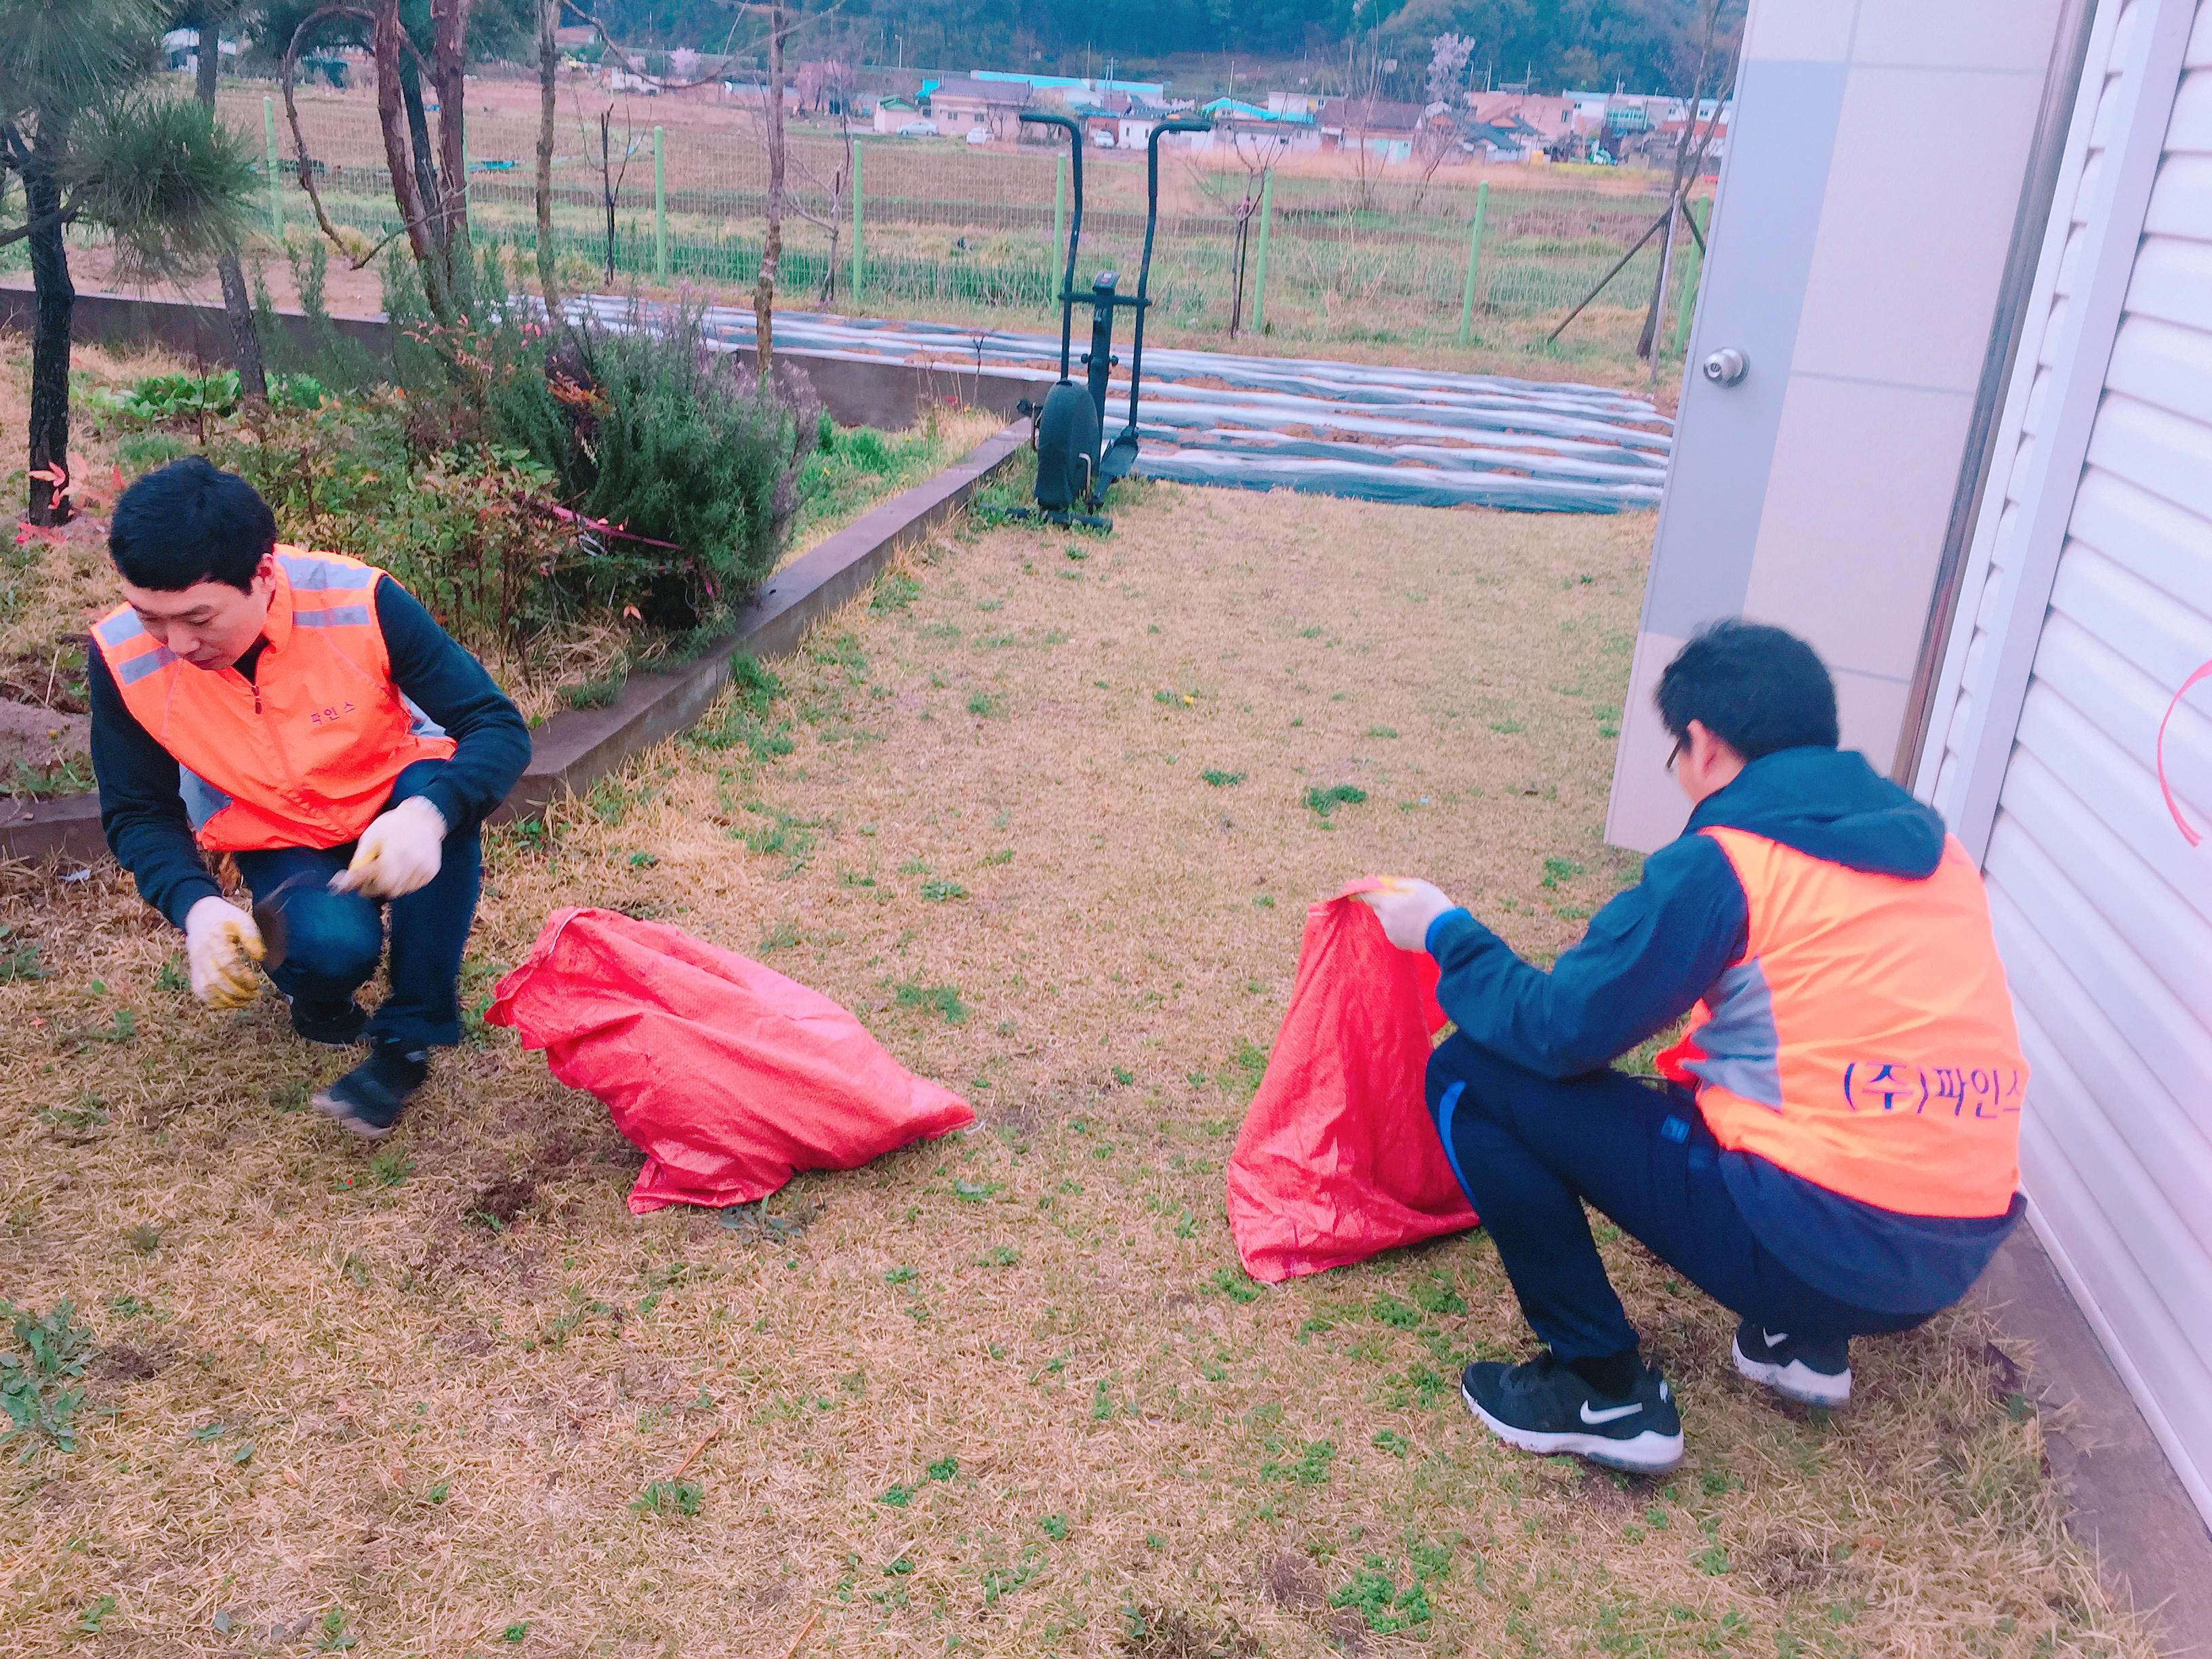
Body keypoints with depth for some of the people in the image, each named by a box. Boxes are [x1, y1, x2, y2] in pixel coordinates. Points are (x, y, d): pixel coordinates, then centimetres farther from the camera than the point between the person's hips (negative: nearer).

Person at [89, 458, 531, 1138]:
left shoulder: (359, 602, -28)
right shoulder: (122, 657, -21)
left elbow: (501, 729, -26)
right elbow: (138, 814, -8)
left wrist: (429, 815, -47)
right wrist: (197, 906, -29)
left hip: (391, 804, 0)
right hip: (274, 844, 0)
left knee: (441, 793, -35)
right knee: (335, 945, -32)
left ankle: (410, 1037, -19)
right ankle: (315, 999, 9)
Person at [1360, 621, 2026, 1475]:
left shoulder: (1722, 863, -11)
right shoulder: (1931, 844, 10)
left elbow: (1558, 1032, -10)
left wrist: (1447, 935, 7)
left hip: (1817, 1241, -8)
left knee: (1471, 1074, -2)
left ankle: (1608, 1392, 3)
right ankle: (1807, 1337, 22)